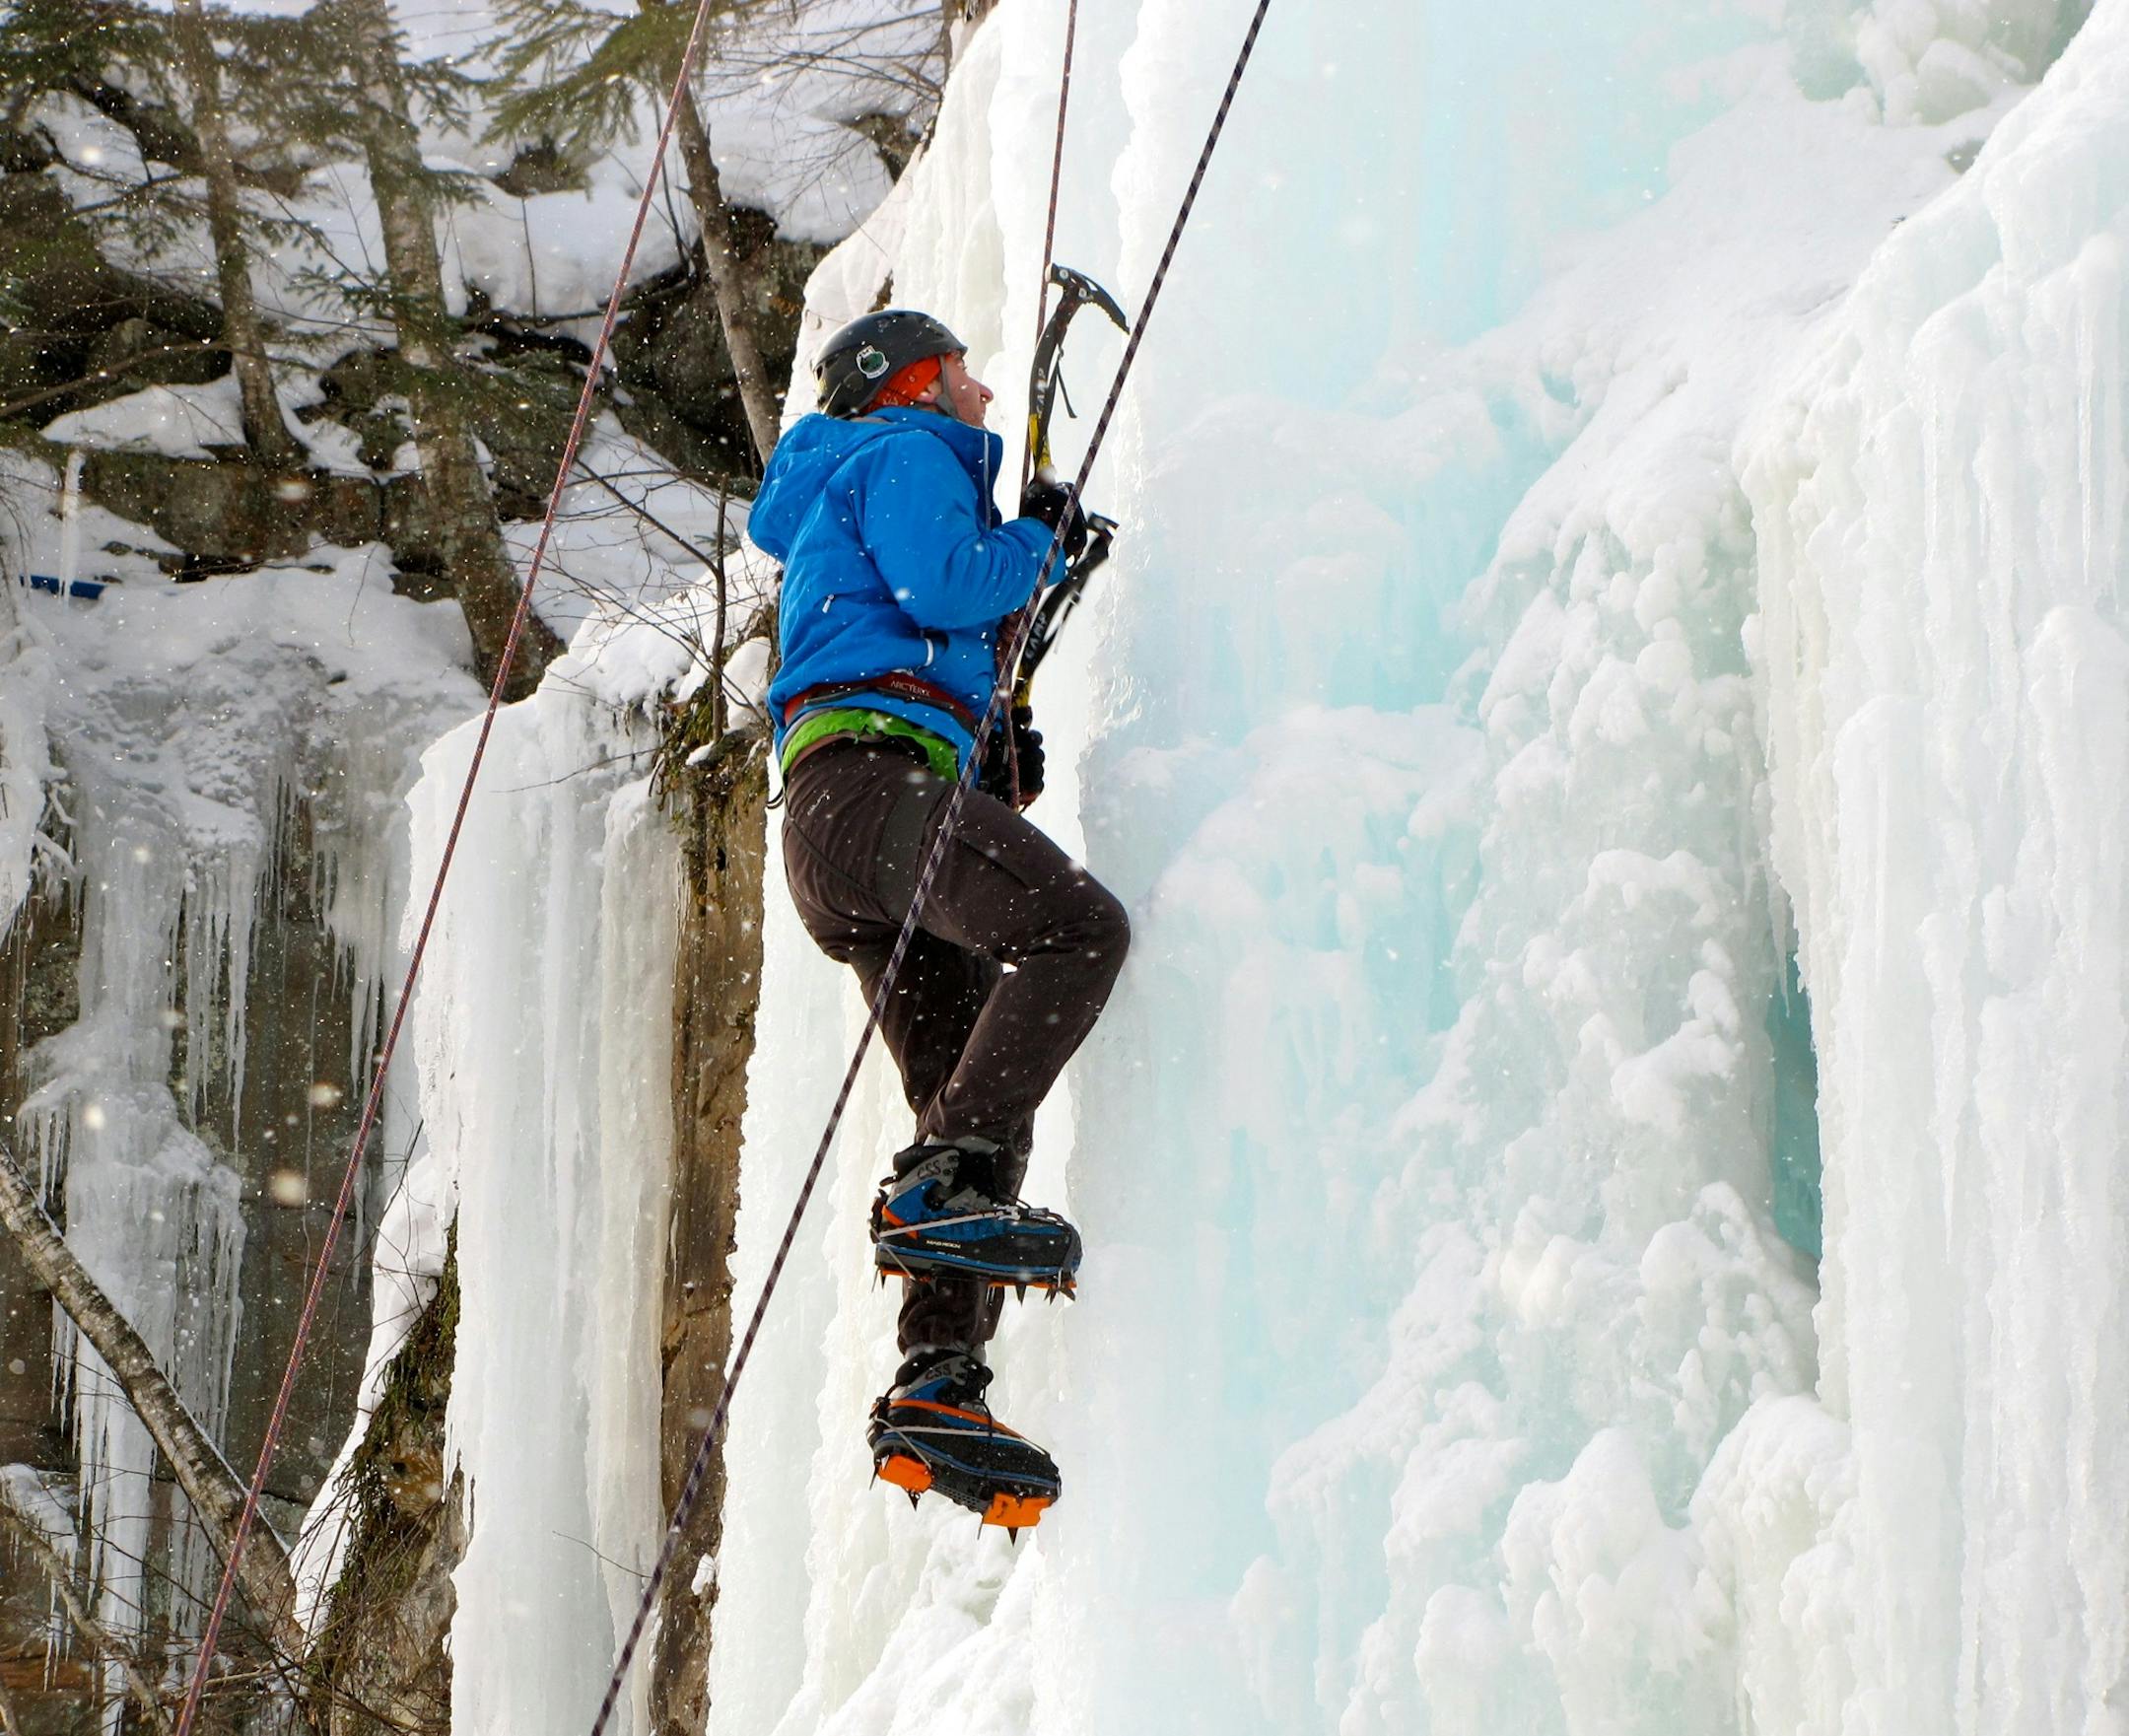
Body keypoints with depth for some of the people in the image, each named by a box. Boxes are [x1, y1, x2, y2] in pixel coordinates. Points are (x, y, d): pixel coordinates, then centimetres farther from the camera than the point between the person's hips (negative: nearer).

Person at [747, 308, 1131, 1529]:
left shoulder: (848, 502, 39)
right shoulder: (907, 453, 10)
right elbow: (943, 583, -9)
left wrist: (996, 758, 21)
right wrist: (1038, 540, 8)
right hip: (867, 779, -9)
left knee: (982, 1105, -2)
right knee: (1077, 924, -29)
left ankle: (938, 1388, -13)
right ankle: (944, 1186, -34)